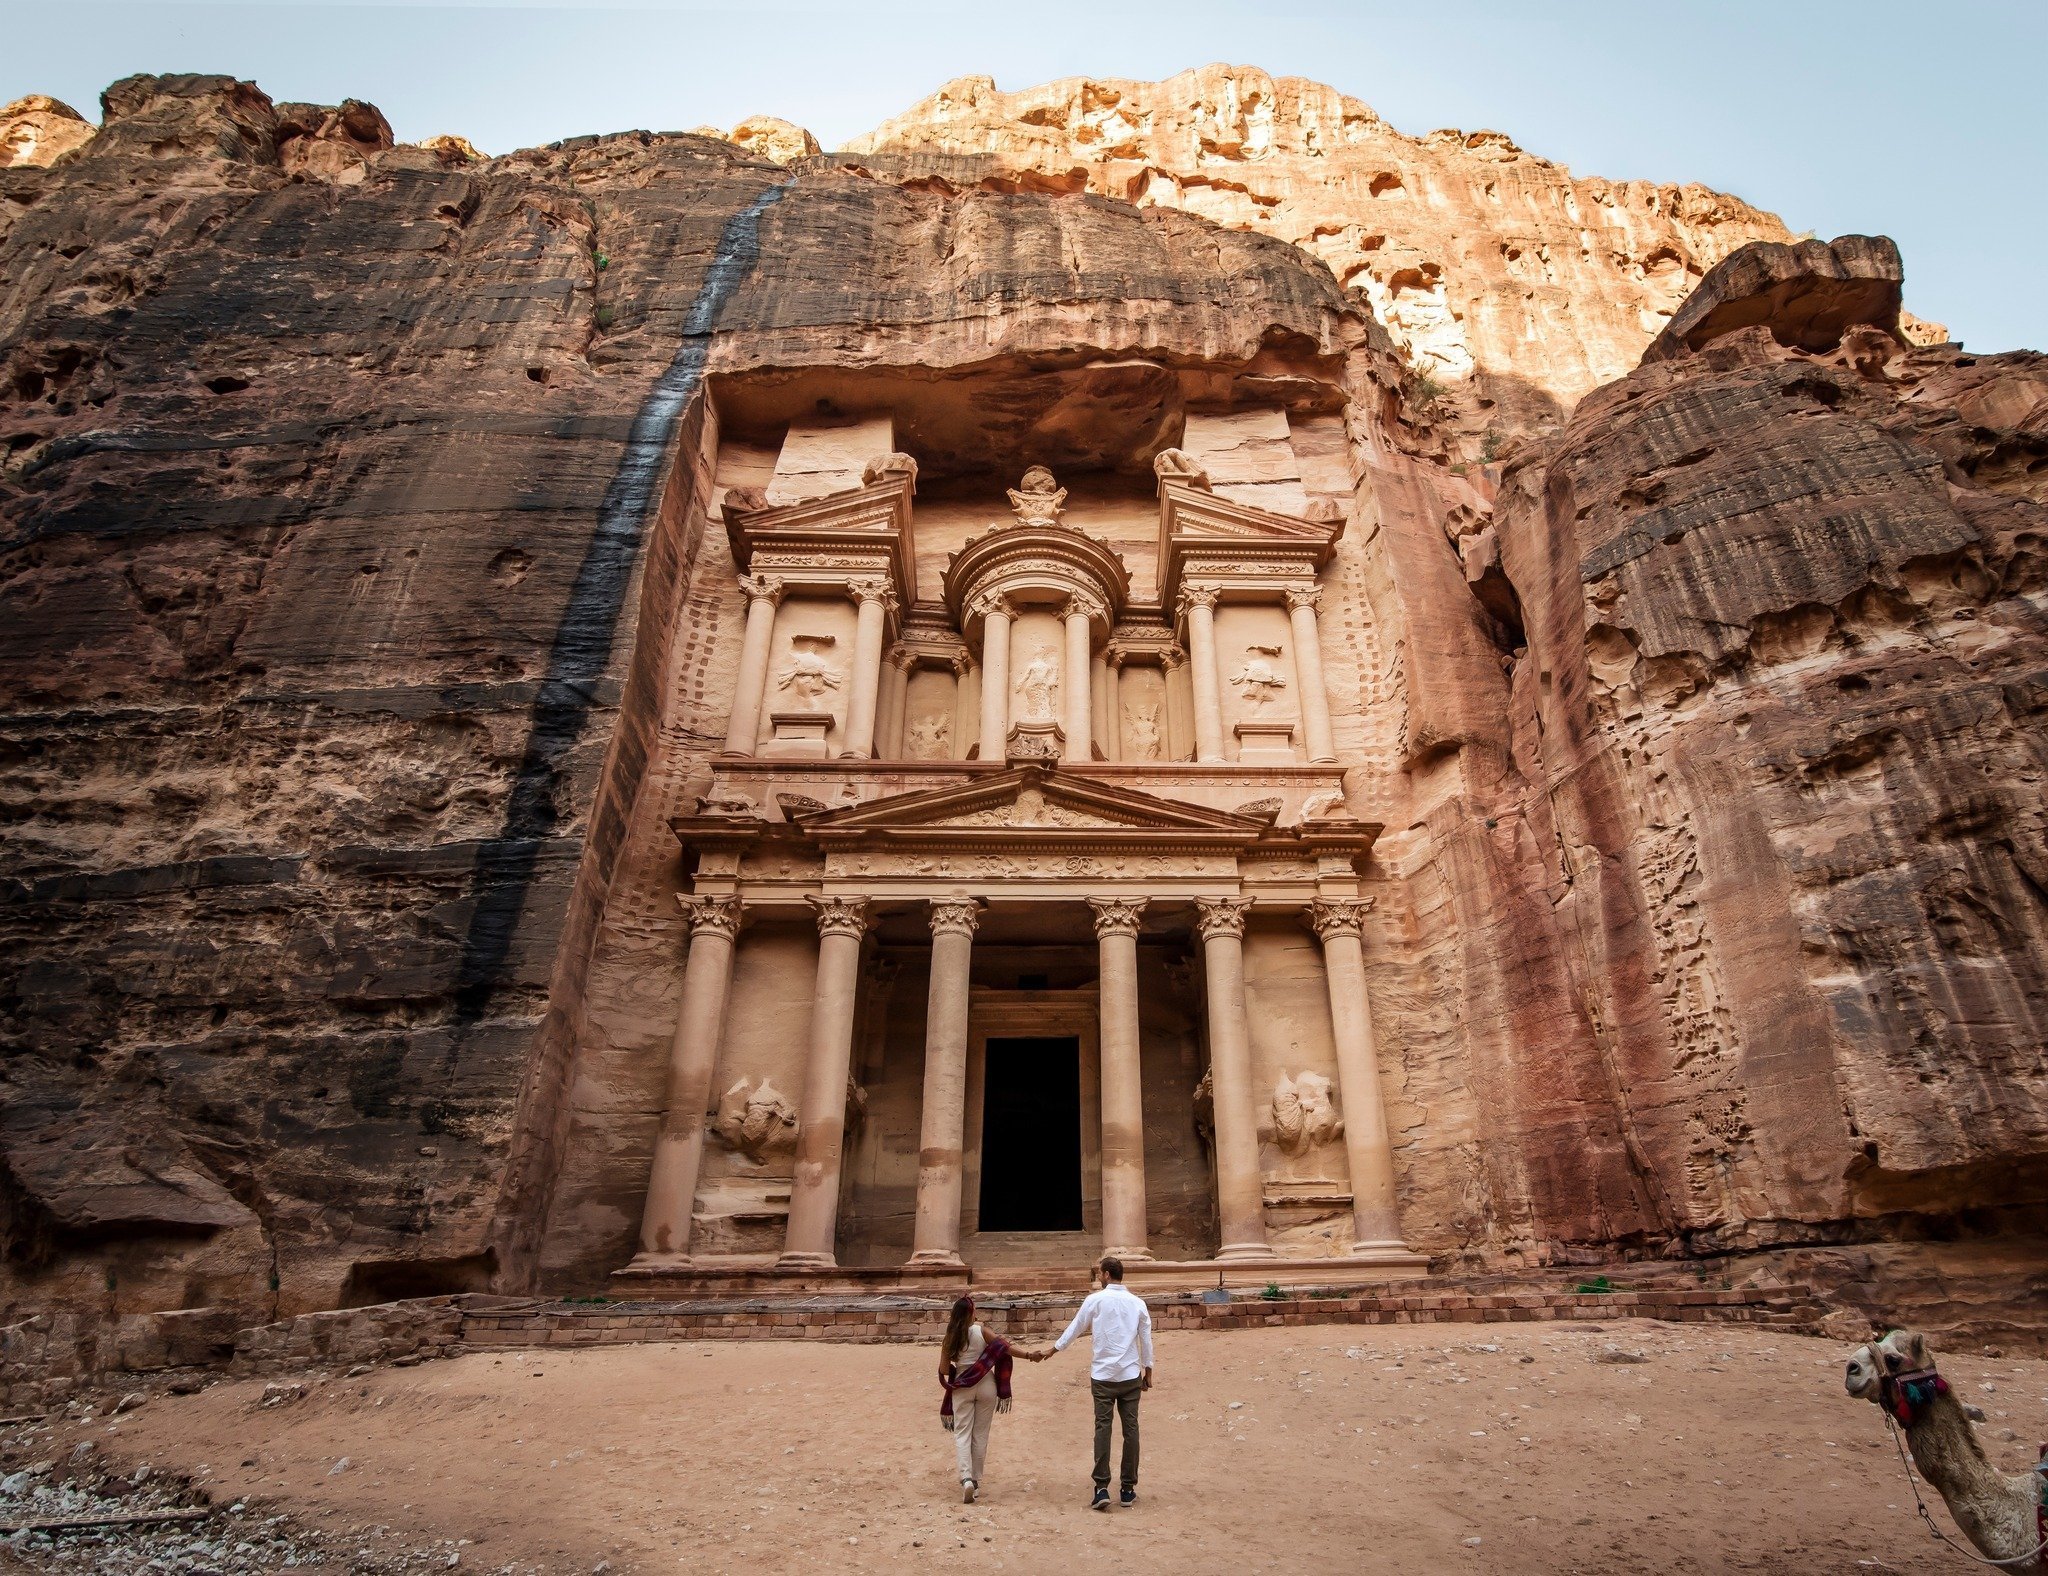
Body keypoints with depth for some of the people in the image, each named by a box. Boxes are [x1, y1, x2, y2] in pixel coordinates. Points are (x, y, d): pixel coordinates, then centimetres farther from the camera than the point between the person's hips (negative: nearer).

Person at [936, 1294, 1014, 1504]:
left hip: (962, 1388, 0)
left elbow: (944, 1370, -2)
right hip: (986, 1386, 0)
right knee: (980, 1434, 12)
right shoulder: (981, 1332, -11)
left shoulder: (950, 1338, -5)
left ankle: (966, 1477, -13)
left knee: (962, 1433, 6)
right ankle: (976, 1480, 17)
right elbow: (1004, 1348, -15)